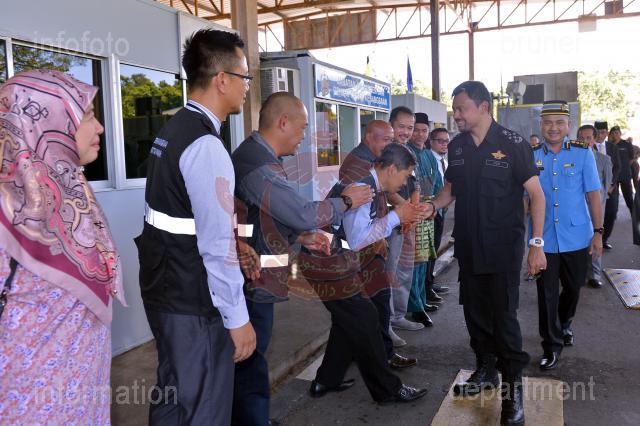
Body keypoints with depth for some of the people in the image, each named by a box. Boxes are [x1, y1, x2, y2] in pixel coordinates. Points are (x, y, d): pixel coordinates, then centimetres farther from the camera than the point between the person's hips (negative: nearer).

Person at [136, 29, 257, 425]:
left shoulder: (173, 131, 9)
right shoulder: (206, 146, -21)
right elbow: (216, 245, -23)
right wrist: (237, 318, -15)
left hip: (164, 290, 9)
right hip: (193, 304, -9)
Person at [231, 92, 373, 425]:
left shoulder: (252, 154, 13)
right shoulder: (259, 165, -22)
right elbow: (303, 213, -20)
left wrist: (302, 237, 7)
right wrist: (346, 201, -4)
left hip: (251, 279, 10)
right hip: (252, 282, -10)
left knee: (245, 366, 19)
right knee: (250, 369, 2)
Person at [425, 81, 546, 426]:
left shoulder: (513, 144, -10)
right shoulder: (456, 147, 5)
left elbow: (536, 194, -9)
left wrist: (537, 243, -16)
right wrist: (432, 206, -4)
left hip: (504, 248, -5)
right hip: (468, 246, 5)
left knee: (504, 316, -2)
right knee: (475, 312, 15)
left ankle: (513, 387, 15)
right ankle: (486, 371, 34)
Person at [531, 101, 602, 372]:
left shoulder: (583, 153, -2)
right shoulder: (531, 156, -1)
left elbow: (593, 194, -1)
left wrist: (598, 232, -4)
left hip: (576, 237, 1)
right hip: (543, 239, 0)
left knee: (573, 288, 16)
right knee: (547, 294, 5)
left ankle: (564, 324, 46)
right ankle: (552, 346, 20)